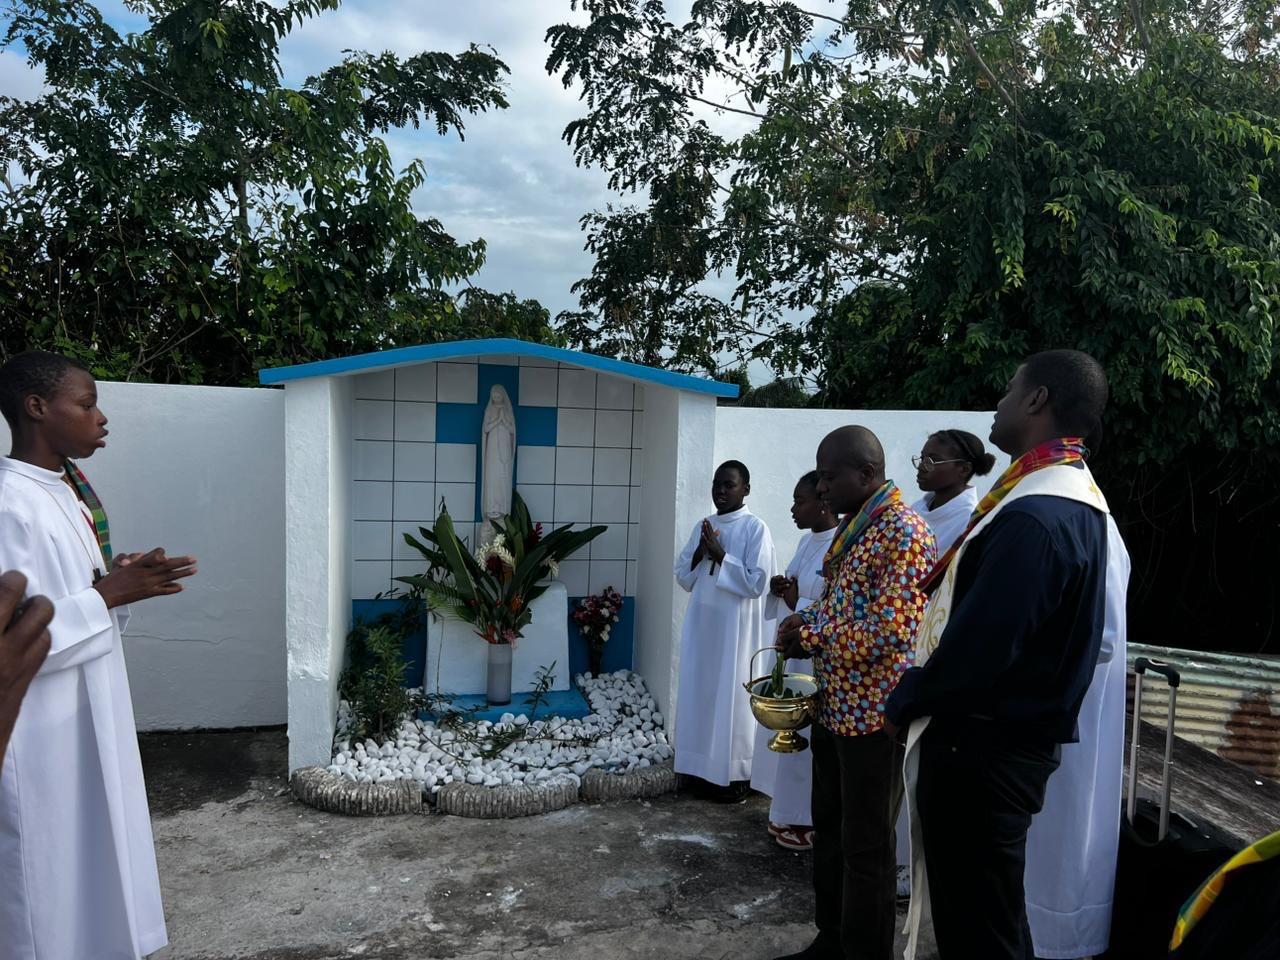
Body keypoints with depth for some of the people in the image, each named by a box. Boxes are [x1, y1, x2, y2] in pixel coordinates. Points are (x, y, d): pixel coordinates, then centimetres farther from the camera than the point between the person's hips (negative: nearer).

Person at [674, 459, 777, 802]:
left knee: (732, 695, 1)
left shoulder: (755, 528, -10)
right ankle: (706, 768, 23)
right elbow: (682, 576, 11)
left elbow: (758, 583, -16)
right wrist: (700, 554, -8)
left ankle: (736, 774, 14)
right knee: (701, 692, 11)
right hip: (702, 622, 6)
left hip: (736, 626, -6)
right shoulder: (703, 526, 9)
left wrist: (720, 556, -18)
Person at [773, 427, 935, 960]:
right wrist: (806, 619, 1)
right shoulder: (852, 525, 10)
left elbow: (888, 632, -25)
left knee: (866, 848, 5)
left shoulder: (903, 531, -18)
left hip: (873, 714, -9)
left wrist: (810, 637, -15)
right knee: (829, 831, 20)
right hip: (835, 706, 9)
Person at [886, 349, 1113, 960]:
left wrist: (904, 702, -10)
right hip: (1010, 739, 10)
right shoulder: (1072, 497, 9)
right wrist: (921, 693, 7)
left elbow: (978, 644, -28)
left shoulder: (1035, 516, -25)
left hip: (979, 752, -9)